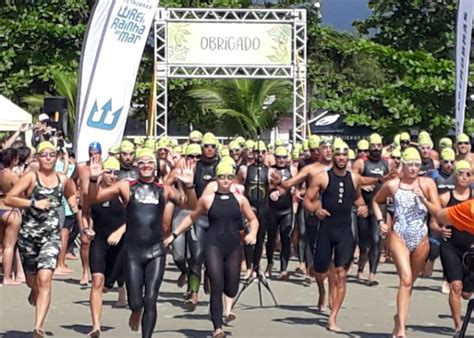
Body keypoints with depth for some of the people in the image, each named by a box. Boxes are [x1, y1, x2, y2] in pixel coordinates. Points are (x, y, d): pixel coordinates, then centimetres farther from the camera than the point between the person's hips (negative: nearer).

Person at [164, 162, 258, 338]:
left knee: (231, 290, 4)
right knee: (217, 287, -14)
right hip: (213, 246, -2)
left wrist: (253, 233, -7)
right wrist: (174, 235, 10)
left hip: (233, 247, 2)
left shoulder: (240, 199, 7)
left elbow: (253, 219, 13)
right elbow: (191, 217, 14)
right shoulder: (207, 199, 3)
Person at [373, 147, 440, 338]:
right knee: (406, 279, -18)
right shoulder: (392, 185, 0)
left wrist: (423, 198, -16)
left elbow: (438, 212, -3)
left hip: (421, 239, 2)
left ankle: (399, 317, 38)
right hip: (399, 237, -2)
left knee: (410, 281, 15)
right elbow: (376, 201, 18)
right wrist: (380, 221, 4)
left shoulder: (427, 184, 1)